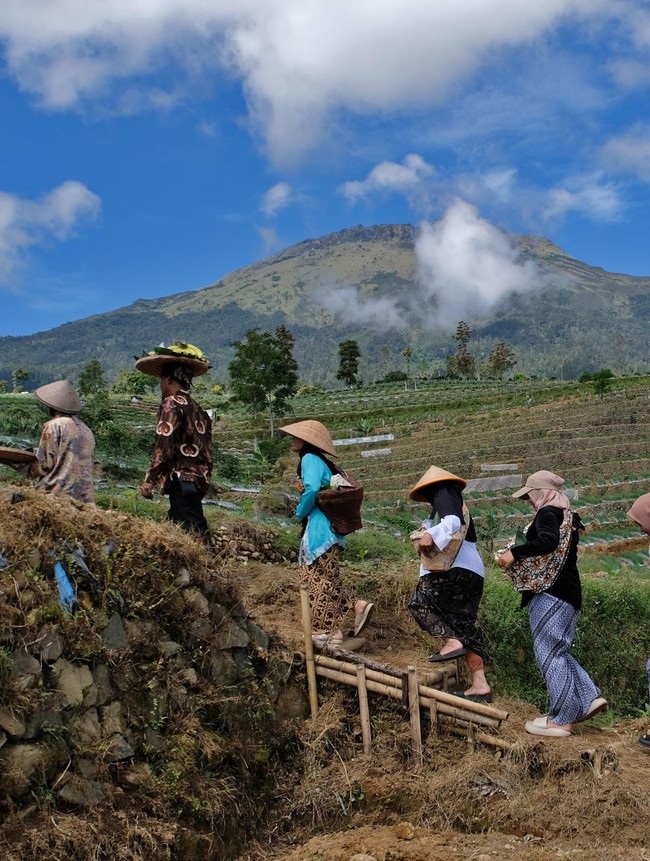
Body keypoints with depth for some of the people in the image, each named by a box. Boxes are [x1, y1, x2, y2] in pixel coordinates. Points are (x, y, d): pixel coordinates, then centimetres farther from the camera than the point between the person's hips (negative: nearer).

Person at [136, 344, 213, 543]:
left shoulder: (171, 404, -7)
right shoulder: (199, 410, 17)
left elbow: (163, 447, -15)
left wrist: (149, 479, -10)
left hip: (181, 480, -9)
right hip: (198, 480, 9)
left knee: (193, 533, -10)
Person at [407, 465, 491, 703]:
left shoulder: (443, 498, -3)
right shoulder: (459, 505, 26)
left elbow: (453, 522, -22)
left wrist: (430, 535, -36)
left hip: (455, 569, -9)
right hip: (472, 571, 10)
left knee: (419, 602, -1)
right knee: (464, 623, 8)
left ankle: (451, 642, -14)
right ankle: (480, 684, 4)